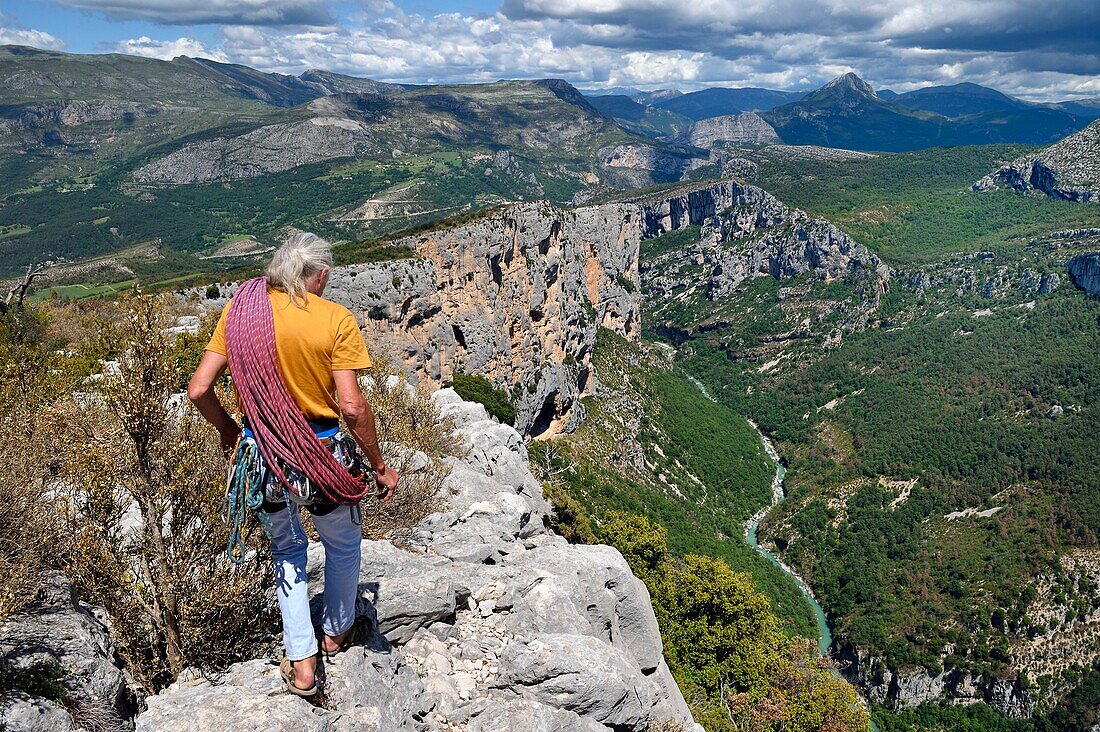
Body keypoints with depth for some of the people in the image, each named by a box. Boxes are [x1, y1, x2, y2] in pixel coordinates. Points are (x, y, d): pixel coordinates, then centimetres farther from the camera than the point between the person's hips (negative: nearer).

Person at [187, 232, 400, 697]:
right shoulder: (336, 319, -12)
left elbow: (199, 390, -4)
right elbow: (351, 406, -17)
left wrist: (227, 429, 15)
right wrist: (379, 466, -5)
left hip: (262, 452, 3)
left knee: (287, 549, 26)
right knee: (343, 543, 26)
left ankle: (301, 664, 28)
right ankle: (337, 631, 47)